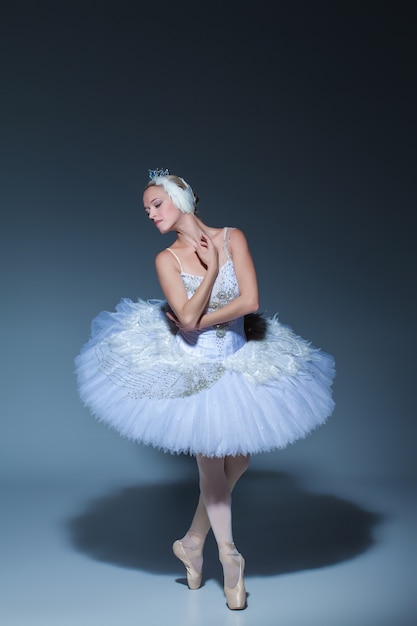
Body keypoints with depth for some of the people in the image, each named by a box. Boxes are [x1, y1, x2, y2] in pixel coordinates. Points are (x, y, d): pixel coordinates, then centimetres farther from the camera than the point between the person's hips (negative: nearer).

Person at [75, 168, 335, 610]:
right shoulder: (167, 259, -9)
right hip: (193, 370, -2)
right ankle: (229, 557, 22)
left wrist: (200, 322, -14)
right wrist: (212, 267, -18)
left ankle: (192, 542, 29)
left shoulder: (232, 238, -7)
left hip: (239, 363, 2)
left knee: (237, 461, 8)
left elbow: (249, 301, -15)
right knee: (212, 466, 4)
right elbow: (188, 316, -20)